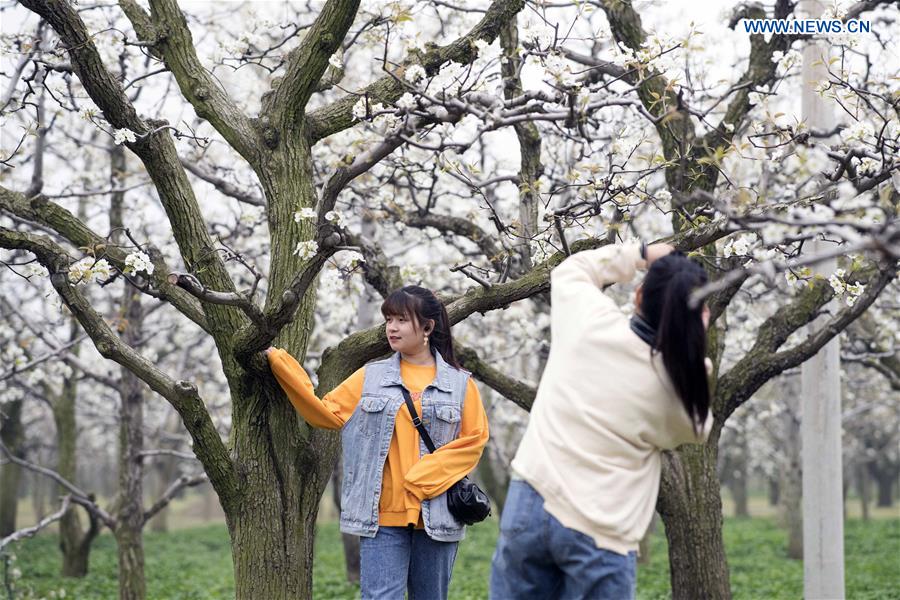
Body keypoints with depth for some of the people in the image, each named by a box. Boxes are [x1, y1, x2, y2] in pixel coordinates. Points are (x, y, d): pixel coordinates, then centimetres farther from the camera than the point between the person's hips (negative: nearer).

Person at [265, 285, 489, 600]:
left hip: (436, 515, 0)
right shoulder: (370, 378, 10)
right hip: (383, 515, 0)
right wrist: (277, 362, -1)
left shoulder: (459, 383, 5)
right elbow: (326, 412, 5)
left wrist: (423, 479, -11)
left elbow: (473, 440, -1)